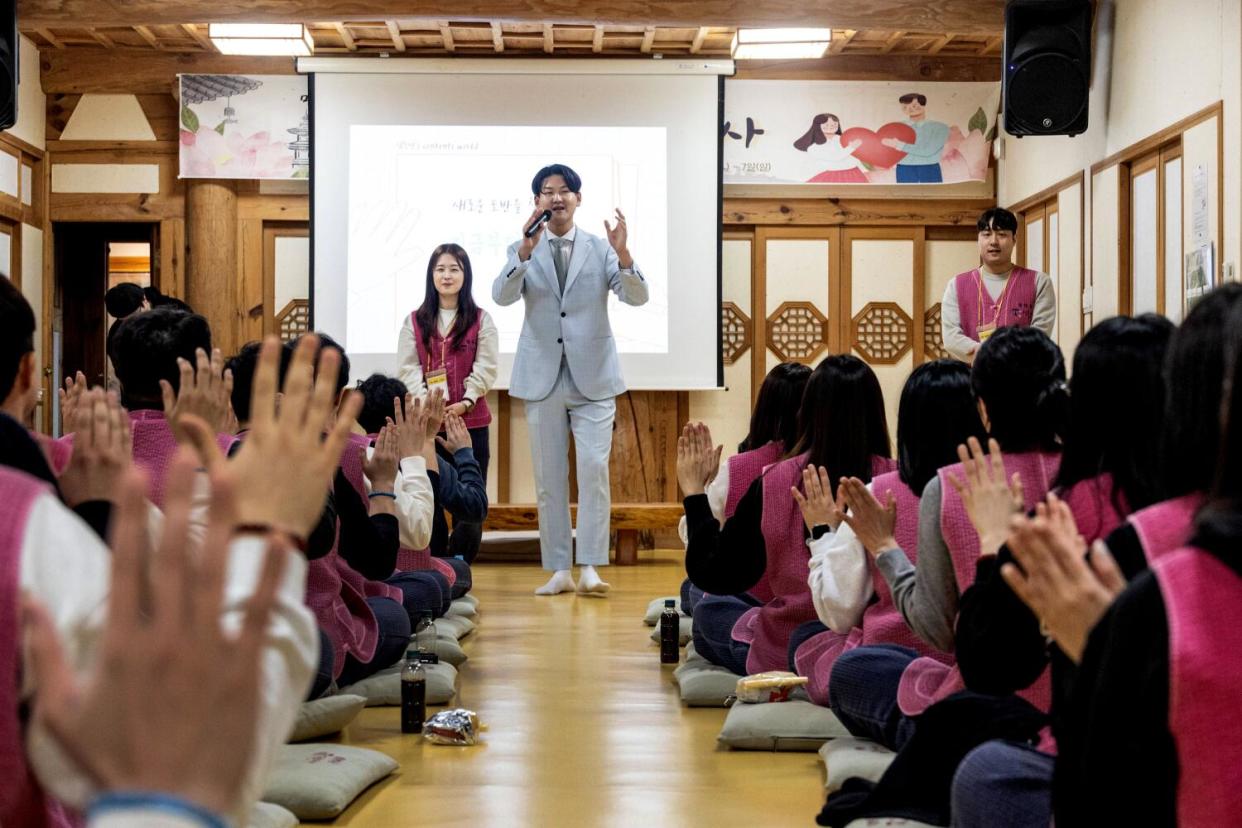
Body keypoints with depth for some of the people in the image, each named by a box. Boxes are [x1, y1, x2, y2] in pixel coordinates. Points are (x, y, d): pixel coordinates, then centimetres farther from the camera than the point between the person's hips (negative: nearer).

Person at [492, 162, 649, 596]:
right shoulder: (522, 251, 6)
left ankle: (590, 568, -8)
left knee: (594, 468, -11)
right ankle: (559, 569, 10)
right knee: (549, 477, 4)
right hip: (542, 377, 1)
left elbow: (637, 297, -7)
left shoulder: (601, 248, 5)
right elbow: (502, 296, -11)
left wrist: (623, 254, -25)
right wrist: (526, 251, -26)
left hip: (592, 376, -1)